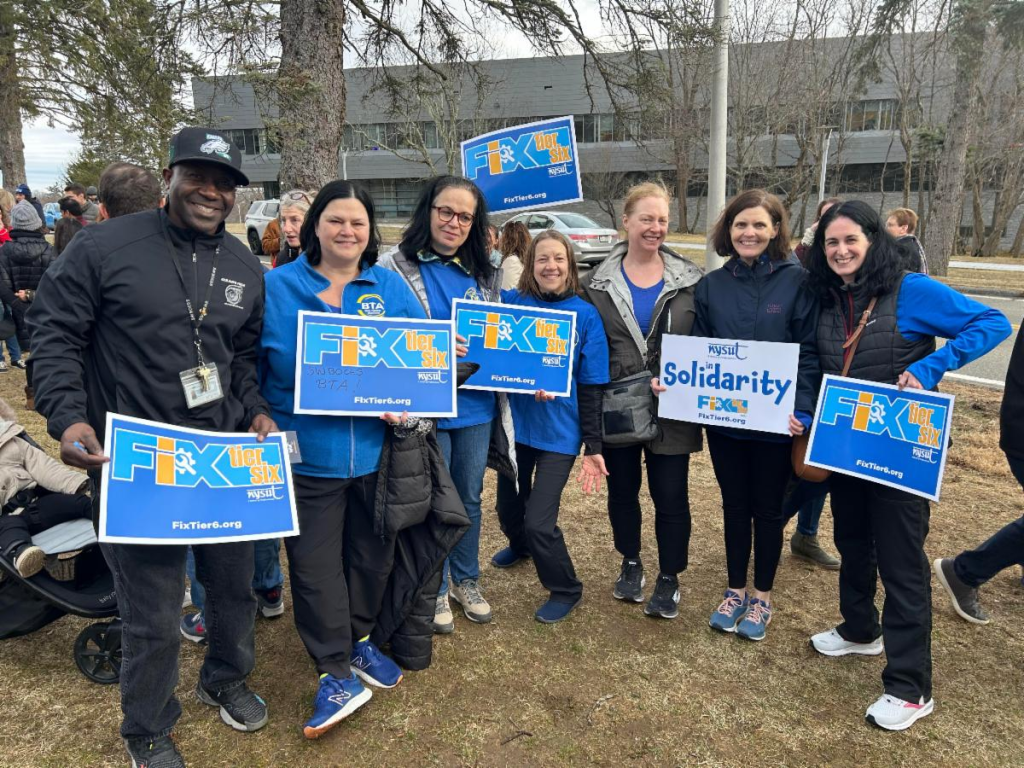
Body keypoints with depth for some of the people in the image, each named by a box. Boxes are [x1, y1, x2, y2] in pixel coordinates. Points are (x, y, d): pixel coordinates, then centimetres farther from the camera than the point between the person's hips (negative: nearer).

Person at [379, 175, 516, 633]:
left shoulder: (485, 274, 8)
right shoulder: (395, 267, -7)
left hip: (477, 407, 5)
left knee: (470, 499, 18)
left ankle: (466, 580, 38)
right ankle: (434, 590, 30)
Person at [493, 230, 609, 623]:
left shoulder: (585, 315, -7)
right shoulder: (511, 303, -4)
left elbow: (591, 388, -4)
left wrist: (593, 447, -7)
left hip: (558, 432, -3)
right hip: (515, 424, 3)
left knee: (539, 521, -6)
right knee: (508, 506, 20)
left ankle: (566, 590, 22)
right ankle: (520, 546, 55)